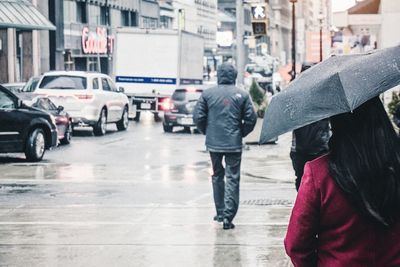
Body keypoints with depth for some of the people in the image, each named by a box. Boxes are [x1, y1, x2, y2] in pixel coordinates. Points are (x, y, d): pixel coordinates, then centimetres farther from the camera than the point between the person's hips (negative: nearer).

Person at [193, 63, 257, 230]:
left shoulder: (207, 94, -1)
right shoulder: (242, 95, -2)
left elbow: (198, 117, -2)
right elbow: (251, 118, -4)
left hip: (213, 143, 2)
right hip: (234, 144, -2)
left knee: (217, 176, 17)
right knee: (232, 178, 0)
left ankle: (220, 212, 23)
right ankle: (228, 216, -8)